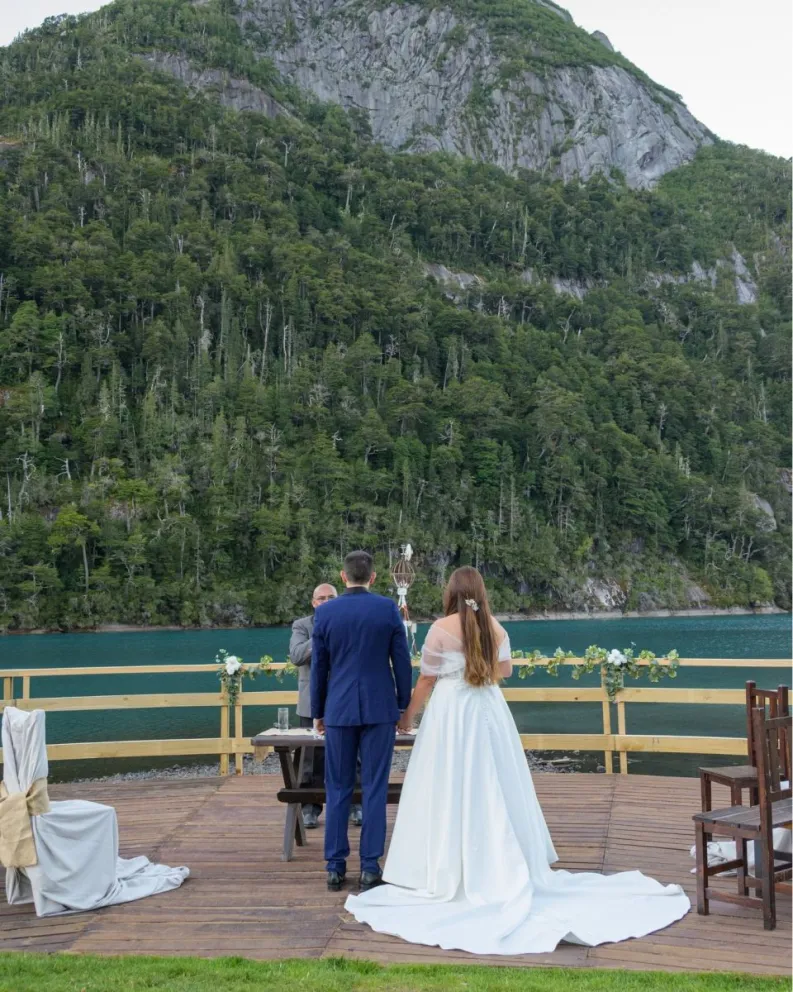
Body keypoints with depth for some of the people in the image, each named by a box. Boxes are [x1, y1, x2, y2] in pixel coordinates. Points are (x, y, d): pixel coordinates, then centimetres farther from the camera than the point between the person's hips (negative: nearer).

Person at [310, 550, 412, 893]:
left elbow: (318, 666, 4)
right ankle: (370, 867, 6)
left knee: (337, 789, 8)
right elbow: (402, 662, -1)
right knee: (375, 789, 4)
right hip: (380, 709, -1)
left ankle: (335, 867, 11)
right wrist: (403, 705, 9)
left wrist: (317, 712, 13)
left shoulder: (325, 612, 0)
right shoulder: (388, 608, -3)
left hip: (339, 710, 1)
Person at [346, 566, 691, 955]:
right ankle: (504, 870, 20)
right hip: (490, 712, 5)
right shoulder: (496, 628, 4)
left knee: (452, 794, 2)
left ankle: (453, 874, 5)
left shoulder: (441, 628, -9)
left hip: (451, 714, -5)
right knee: (494, 791, 13)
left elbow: (426, 680, -3)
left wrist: (407, 716, 10)